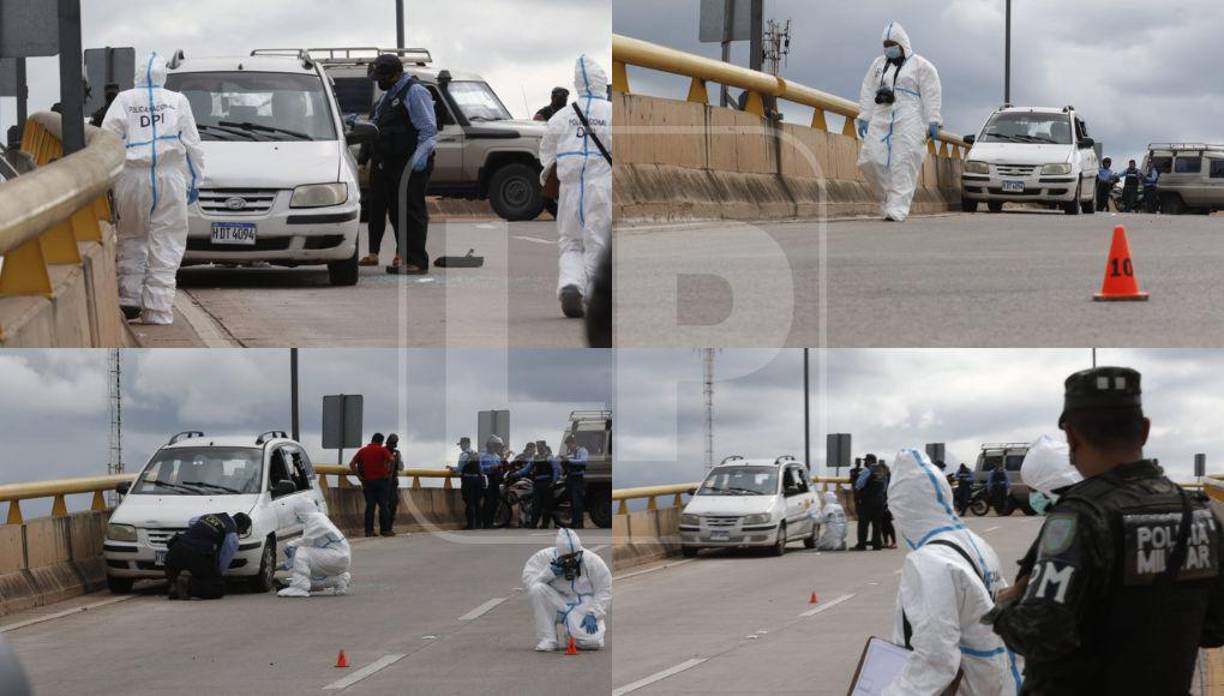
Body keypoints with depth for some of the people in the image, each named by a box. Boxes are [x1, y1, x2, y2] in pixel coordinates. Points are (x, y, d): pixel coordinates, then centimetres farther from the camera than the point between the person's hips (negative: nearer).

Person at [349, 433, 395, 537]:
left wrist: (359, 477, 5)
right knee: (384, 505, 1)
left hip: (367, 481, 3)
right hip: (381, 480, -3)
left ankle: (369, 530, 4)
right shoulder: (382, 450, -3)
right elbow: (391, 459, -19)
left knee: (370, 506, 6)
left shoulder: (362, 451, 9)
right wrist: (388, 471, -5)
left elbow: (352, 464, 4)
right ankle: (385, 529, 0)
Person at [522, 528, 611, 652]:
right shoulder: (544, 557, -9)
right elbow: (527, 579, -12)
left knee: (593, 642, -26)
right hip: (557, 607, 1)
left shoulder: (593, 561, -9)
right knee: (537, 589, -28)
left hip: (583, 610, -1)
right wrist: (549, 573, -26)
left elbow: (603, 591, -5)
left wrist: (593, 615, -15)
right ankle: (548, 639, -17)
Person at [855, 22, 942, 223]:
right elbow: (868, 92, 19)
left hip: (908, 122, -5)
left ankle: (898, 208, -14)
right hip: (881, 120, 5)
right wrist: (864, 118, 10)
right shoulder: (878, 65, 20)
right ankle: (887, 197, 11)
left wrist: (933, 122, -8)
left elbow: (931, 95, 0)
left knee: (902, 166, -12)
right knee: (870, 160, -8)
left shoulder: (921, 66, 5)